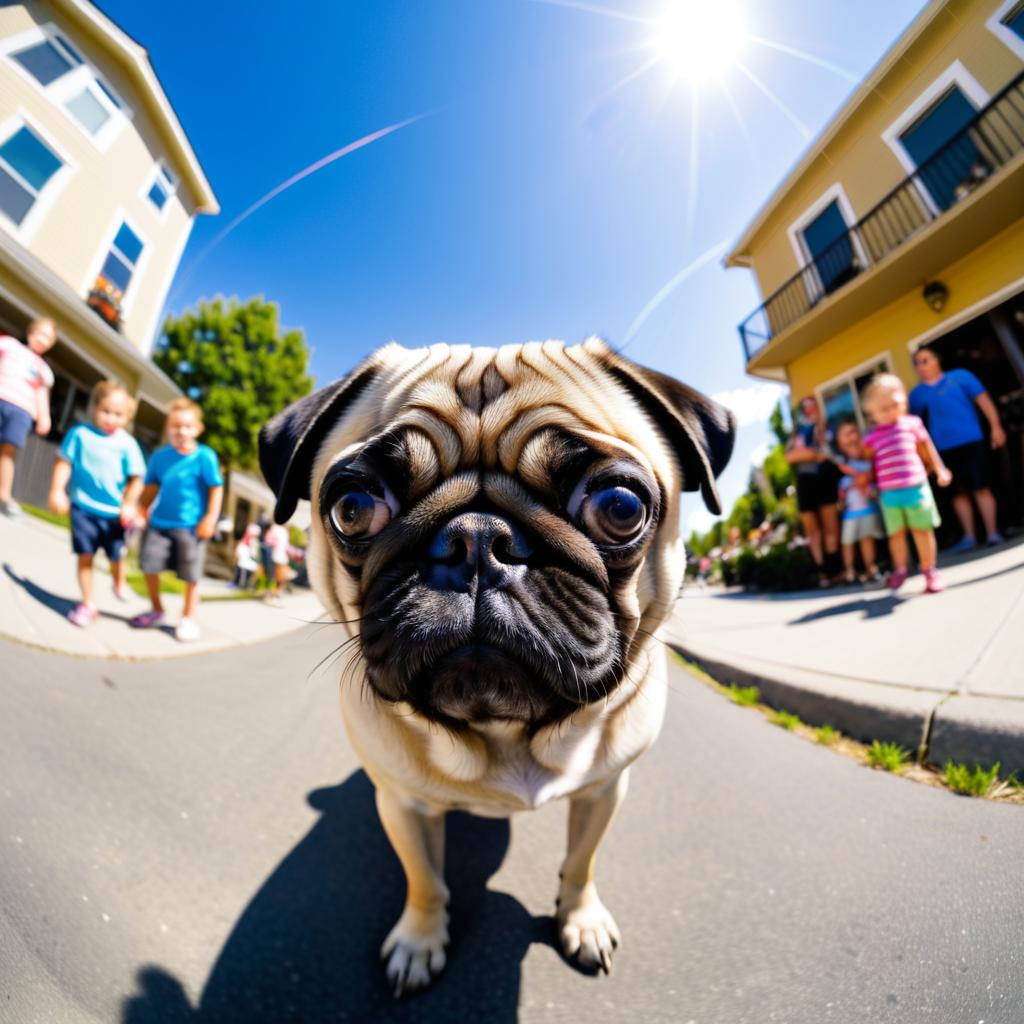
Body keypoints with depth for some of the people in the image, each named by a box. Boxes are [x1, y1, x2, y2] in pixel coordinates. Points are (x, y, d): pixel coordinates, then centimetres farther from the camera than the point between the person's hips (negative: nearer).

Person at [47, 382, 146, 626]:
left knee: (116, 556, 9)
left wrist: (128, 504, -14)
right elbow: (63, 463, 2)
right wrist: (57, 491, -3)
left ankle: (119, 583, 42)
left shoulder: (127, 444, -6)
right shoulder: (80, 433, -2)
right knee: (85, 556, 3)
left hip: (114, 511, 0)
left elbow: (136, 478, -6)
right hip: (83, 506, 1)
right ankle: (87, 604, 16)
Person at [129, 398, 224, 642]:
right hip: (159, 523, 5)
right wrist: (142, 511, 9)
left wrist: (210, 519, -14)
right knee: (149, 565, 10)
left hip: (190, 527, -5)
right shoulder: (160, 455, 5)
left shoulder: (205, 457, -10)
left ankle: (188, 617, 21)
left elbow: (216, 489, -10)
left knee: (191, 575, 4)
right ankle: (156, 610, 32)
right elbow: (152, 486, 15)